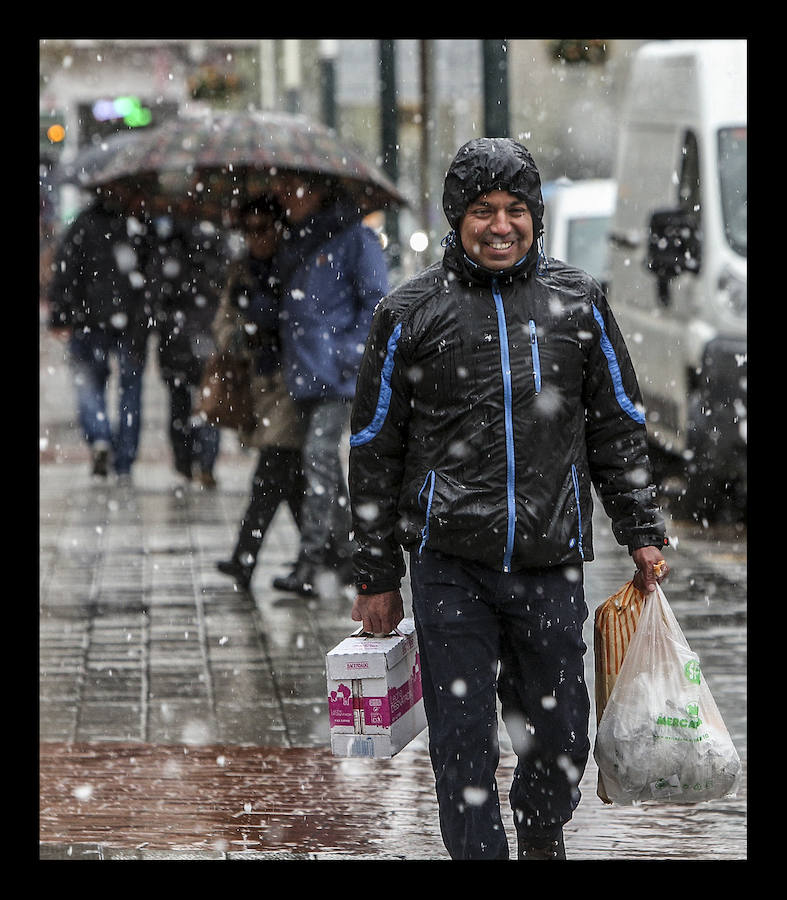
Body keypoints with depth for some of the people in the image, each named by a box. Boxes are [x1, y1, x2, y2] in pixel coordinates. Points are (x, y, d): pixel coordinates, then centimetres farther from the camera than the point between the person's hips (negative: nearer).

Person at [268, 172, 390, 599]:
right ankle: (343, 556, 19)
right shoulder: (291, 241, 17)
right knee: (322, 463, 10)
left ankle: (311, 560, -18)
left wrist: (351, 353, -15)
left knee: (320, 455, -15)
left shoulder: (354, 239, -6)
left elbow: (376, 302, -7)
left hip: (336, 375, -8)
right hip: (303, 372, 8)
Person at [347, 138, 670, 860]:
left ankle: (541, 836, 37)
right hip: (450, 564, -2)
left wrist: (642, 531, 9)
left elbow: (617, 429, 15)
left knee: (560, 738, 10)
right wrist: (377, 577, 6)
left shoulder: (578, 302, 8)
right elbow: (375, 452, 7)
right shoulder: (411, 312, 2)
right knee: (463, 742, -3)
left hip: (551, 562, 2)